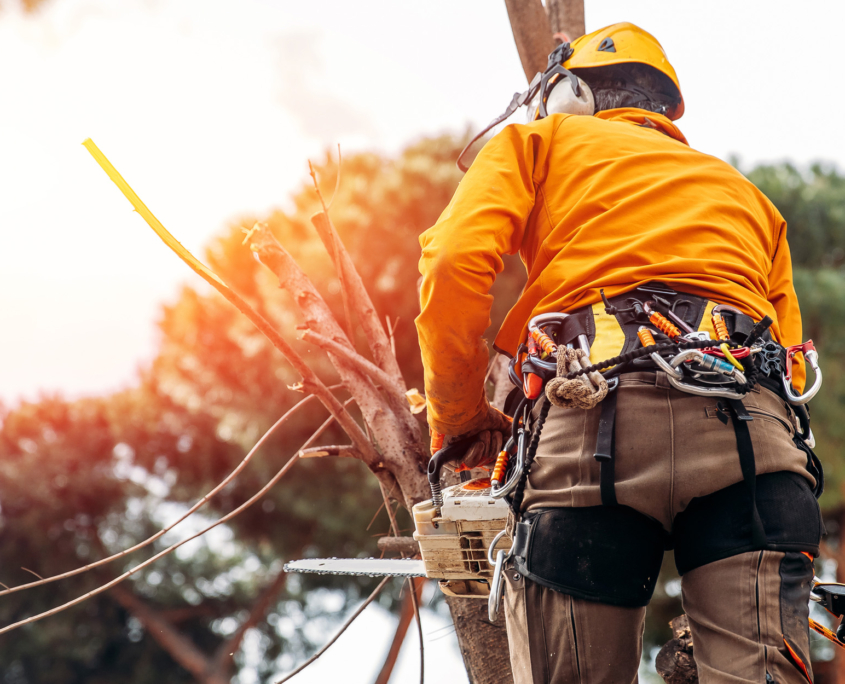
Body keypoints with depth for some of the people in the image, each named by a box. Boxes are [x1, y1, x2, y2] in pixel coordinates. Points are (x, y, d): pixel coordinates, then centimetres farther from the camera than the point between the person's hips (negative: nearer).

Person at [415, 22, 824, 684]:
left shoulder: (539, 143, 24)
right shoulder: (742, 191, 36)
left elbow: (456, 263, 6)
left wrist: (458, 424, 15)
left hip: (594, 414, -3)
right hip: (750, 426, 3)